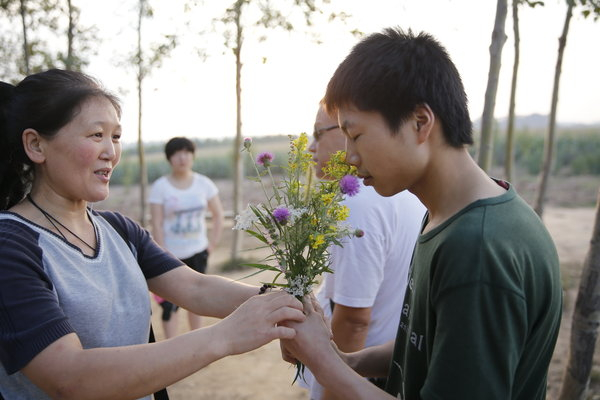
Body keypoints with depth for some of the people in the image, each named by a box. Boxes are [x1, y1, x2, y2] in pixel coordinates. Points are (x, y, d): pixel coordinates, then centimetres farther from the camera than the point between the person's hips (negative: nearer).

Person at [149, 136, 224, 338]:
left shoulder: (204, 184, 1)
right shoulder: (160, 187, -7)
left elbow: (218, 215, 9)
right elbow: (157, 225, -9)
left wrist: (212, 244, 2)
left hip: (198, 253, 3)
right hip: (172, 254, -3)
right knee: (170, 303, -5)